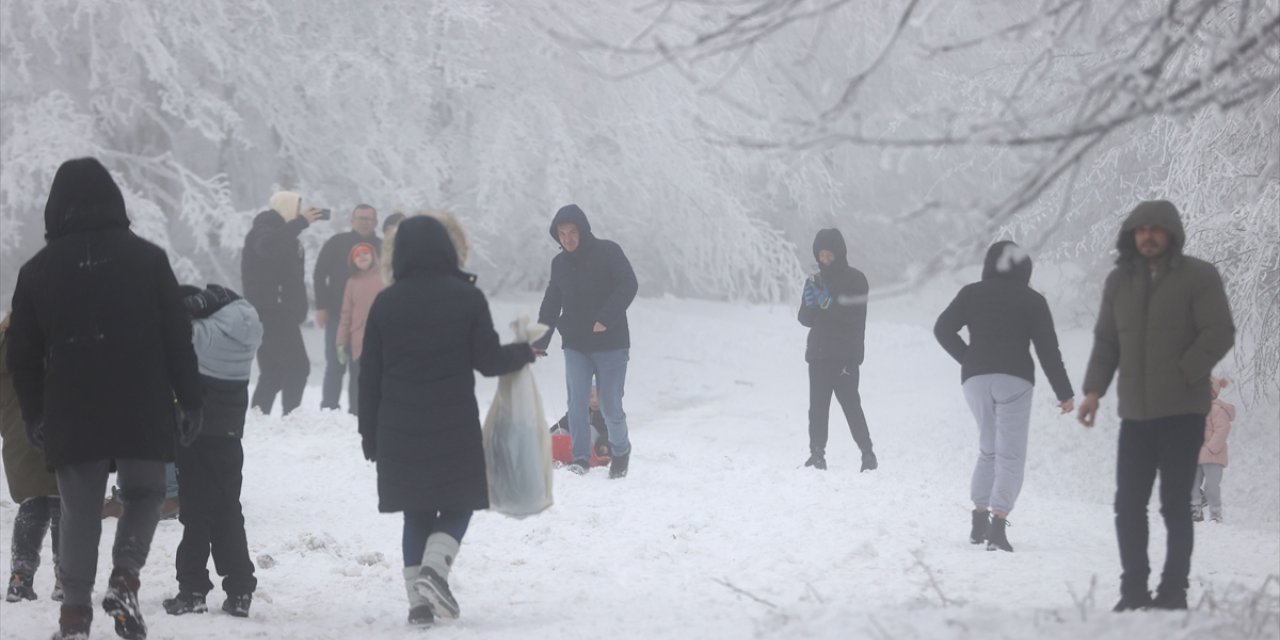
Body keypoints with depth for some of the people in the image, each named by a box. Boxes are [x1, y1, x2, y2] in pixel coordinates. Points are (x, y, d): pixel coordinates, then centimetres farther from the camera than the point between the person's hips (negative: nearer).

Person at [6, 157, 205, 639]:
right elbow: (178, 338, -1)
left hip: (70, 417, 1)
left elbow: (22, 355, 8)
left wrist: (34, 414, 19)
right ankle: (125, 578, -5)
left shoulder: (38, 270, 2)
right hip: (143, 412, -1)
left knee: (79, 510, 9)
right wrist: (190, 401, 7)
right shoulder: (147, 258, -2)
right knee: (144, 493, 16)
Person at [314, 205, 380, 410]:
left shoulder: (382, 248, 7)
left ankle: (356, 410, 5)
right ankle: (328, 409, 4)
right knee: (335, 366, 0)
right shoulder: (337, 243, 2)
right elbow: (319, 275, 4)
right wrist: (321, 307, -4)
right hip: (338, 314, -1)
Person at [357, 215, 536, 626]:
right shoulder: (466, 298, -6)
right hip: (454, 429, -2)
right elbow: (488, 361, -6)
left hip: (400, 431, 2)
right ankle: (434, 568, -14)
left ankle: (419, 600, 5)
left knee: (417, 514, 12)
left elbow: (369, 375, 5)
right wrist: (524, 354, 14)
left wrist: (370, 432, 13)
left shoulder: (385, 303, 2)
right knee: (457, 506, 11)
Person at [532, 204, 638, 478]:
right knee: (577, 402, -9)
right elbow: (551, 304, 17)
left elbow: (628, 286, -16)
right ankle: (581, 458, -3)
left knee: (610, 406, -1)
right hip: (575, 345, 4)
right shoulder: (560, 263, 9)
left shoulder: (608, 252, -7)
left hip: (610, 343, -4)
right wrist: (540, 342, 12)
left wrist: (606, 318, -26)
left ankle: (621, 451, 23)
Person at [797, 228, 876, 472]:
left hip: (845, 356, -5)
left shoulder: (855, 279, -2)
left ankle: (867, 453, -3)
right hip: (819, 354, 5)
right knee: (818, 406, -2)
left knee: (850, 403, -10)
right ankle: (817, 453, 0)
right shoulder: (816, 281, 13)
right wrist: (810, 303, -10)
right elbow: (806, 319, 11)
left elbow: (856, 318, -11)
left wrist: (828, 304, -23)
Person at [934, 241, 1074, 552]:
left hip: (976, 379, 3)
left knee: (988, 449, 19)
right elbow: (1047, 349, -1)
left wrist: (968, 359, 11)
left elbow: (943, 328, 3)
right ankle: (998, 523, -19)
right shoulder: (1032, 300, 3)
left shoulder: (972, 293, 9)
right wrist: (1064, 392, 2)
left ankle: (979, 519, 12)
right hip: (1015, 380, -3)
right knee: (1010, 455, -3)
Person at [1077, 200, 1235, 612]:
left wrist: (1182, 374, -16)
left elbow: (1219, 334, -9)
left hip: (1182, 412, -5)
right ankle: (1134, 590, 13)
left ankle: (1174, 590, 6)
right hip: (1134, 412, 5)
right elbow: (1106, 340, 13)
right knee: (1128, 504, 5)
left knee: (1175, 504, -2)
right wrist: (1094, 388, 1)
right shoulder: (1119, 281, 10)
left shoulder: (1199, 277, -4)